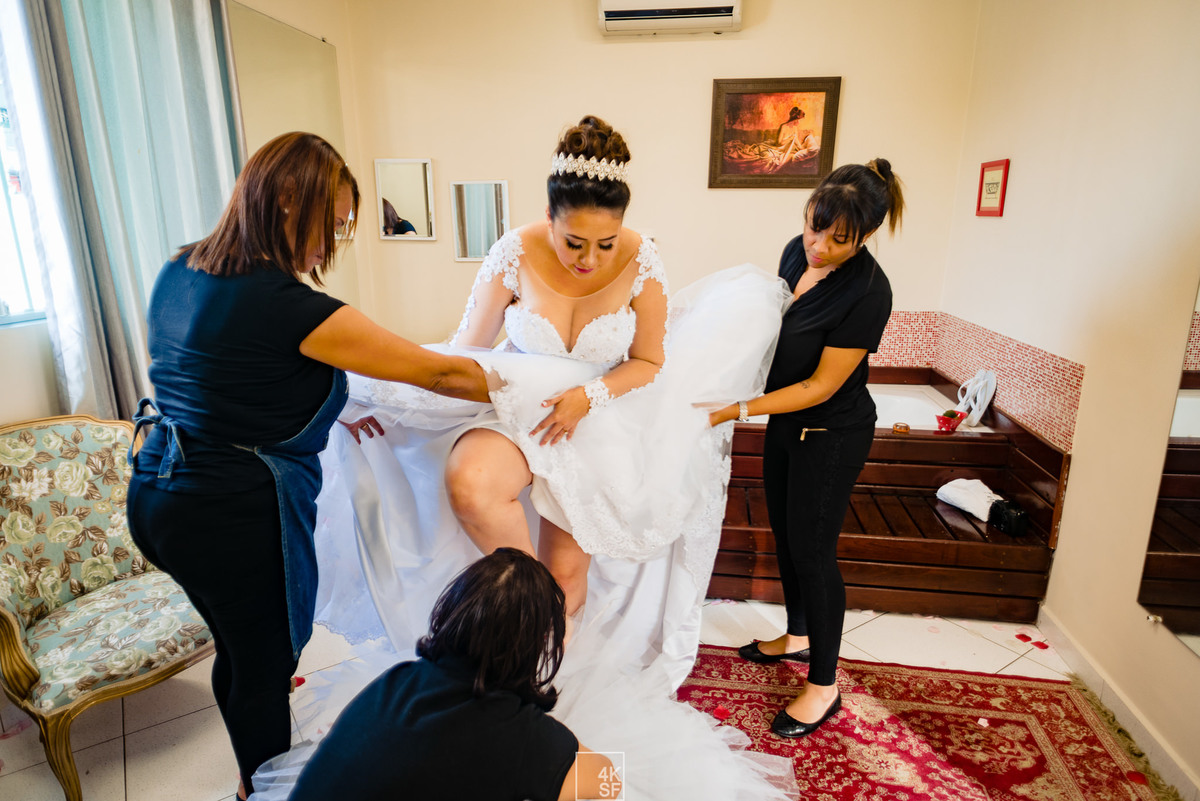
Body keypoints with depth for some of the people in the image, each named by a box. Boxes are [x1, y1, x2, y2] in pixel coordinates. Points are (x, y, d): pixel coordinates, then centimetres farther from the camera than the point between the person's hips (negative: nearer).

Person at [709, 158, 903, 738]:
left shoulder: (868, 293, -27)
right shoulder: (797, 253, -5)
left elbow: (821, 386, -23)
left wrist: (739, 409, -25)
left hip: (832, 435, -8)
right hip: (785, 422, 8)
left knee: (812, 548, 2)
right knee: (785, 533, 19)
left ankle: (824, 686, 21)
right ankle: (797, 636, 42)